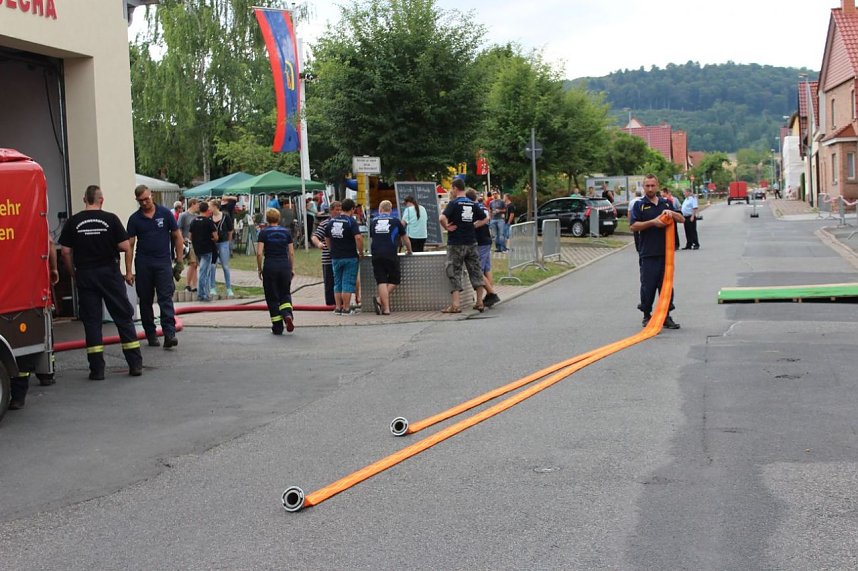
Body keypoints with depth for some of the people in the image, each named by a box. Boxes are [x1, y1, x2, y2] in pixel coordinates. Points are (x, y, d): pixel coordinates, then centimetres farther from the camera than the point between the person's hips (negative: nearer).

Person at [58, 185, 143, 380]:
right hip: (110, 274, -1)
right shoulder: (111, 219, -3)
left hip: (84, 275, 1)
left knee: (91, 321, 5)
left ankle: (97, 369, 4)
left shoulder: (73, 222, 1)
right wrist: (128, 272, 5)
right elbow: (126, 247, -6)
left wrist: (73, 275, 11)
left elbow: (66, 252, 0)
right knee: (124, 317, 6)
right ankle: (135, 364, 5)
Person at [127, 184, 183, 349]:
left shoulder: (165, 213, 1)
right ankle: (151, 335, 18)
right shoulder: (134, 219, 3)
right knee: (145, 301, 8)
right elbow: (130, 245, 3)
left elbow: (177, 237, 6)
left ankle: (169, 334, -17)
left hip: (163, 262, -2)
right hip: (143, 264, 2)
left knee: (166, 298, -10)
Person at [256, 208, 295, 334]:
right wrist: (292, 269, 13)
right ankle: (287, 314, -12)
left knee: (272, 297, 7)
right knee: (285, 293, 16)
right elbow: (291, 253, 4)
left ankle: (277, 327, 8)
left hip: (270, 266, -2)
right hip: (285, 265, 2)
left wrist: (259, 269, 2)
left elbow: (259, 253, -9)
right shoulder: (286, 232, 5)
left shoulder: (264, 232, -3)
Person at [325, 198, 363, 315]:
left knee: (337, 283, 13)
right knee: (348, 283, -1)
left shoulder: (331, 222, 8)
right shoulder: (351, 222, -11)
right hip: (350, 257, -5)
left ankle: (338, 308, 14)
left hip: (335, 258, 5)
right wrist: (361, 252, -10)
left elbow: (327, 239, 16)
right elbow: (358, 238, -22)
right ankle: (346, 308, -1)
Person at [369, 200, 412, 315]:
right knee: (395, 280, 9)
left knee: (382, 282, 2)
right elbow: (405, 239, 18)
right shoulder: (395, 221, 7)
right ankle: (379, 299, -9)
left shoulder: (373, 221, 13)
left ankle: (386, 308, -7)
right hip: (391, 256, -2)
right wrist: (409, 251, 36)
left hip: (376, 256, 2)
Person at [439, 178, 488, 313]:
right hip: (471, 242, 5)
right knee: (475, 271, 12)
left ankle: (455, 304, -6)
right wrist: (473, 226, 11)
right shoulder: (472, 204, 6)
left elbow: (442, 218, -25)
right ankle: (479, 301, 14)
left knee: (454, 273, 0)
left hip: (456, 243, -5)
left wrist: (446, 227, -9)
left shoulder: (454, 203, -11)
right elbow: (485, 219, 15)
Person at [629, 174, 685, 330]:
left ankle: (666, 317, 11)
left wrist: (672, 213, -6)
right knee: (648, 286, 0)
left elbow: (682, 219, 14)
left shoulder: (666, 203, 14)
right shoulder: (639, 205, 2)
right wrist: (653, 222, -17)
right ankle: (647, 316, 12)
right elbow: (633, 226, -8)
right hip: (647, 254, -4)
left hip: (665, 252, 4)